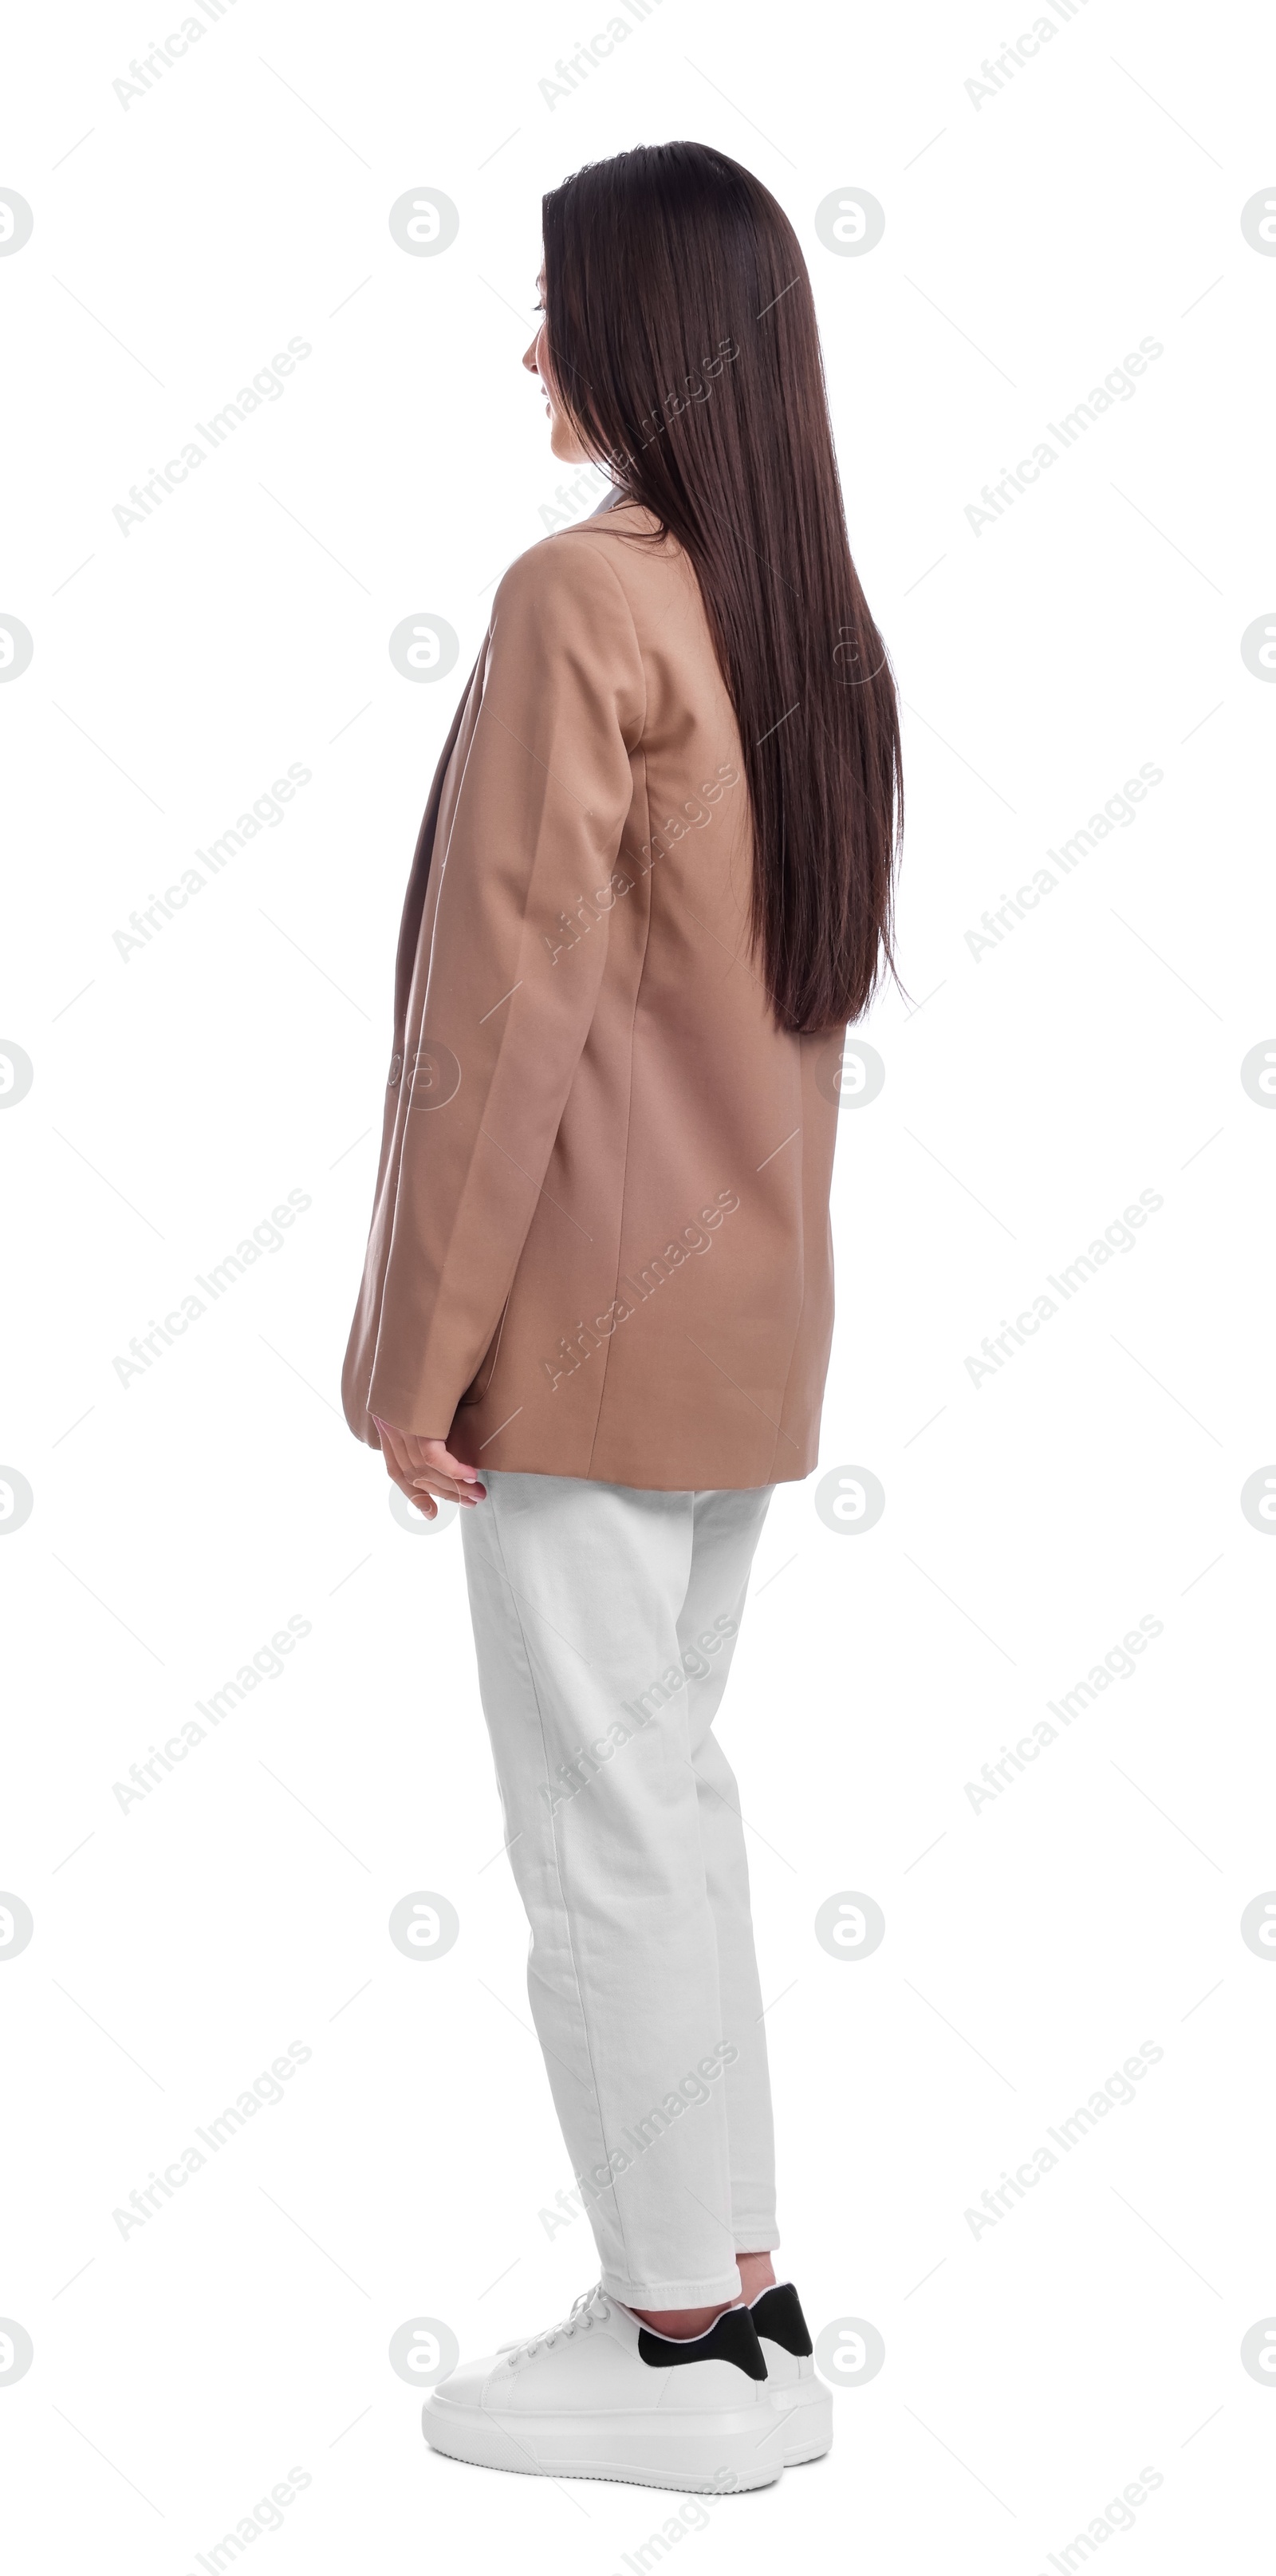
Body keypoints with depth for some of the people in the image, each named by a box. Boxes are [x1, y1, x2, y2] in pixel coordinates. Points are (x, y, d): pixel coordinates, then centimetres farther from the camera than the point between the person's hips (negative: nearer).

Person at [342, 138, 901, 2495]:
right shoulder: (814, 622, 9)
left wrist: (423, 1338, -12)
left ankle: (683, 2346, 12)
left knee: (594, 1820, 1)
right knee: (669, 1780, 15)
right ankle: (739, 2301, 23)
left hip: (585, 1309, -8)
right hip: (751, 1305, 8)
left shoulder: (585, 599, -15)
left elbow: (508, 1000, -17)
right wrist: (750, 1251, 19)